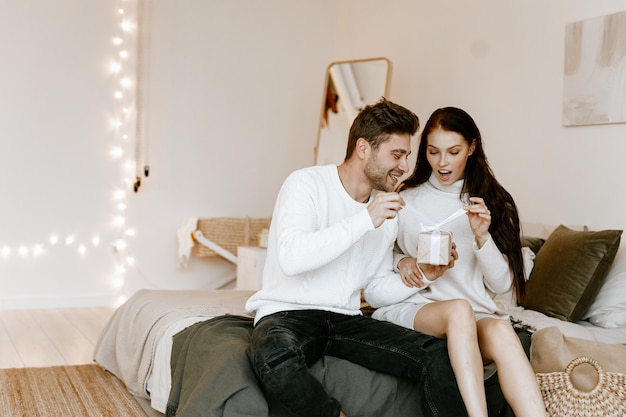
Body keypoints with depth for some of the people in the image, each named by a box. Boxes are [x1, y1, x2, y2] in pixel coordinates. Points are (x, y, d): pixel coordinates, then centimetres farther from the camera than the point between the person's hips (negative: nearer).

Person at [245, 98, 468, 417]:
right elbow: (291, 258, -26)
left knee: (437, 355, -18)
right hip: (286, 315, -5)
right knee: (275, 357, -39)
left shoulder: (387, 208, 12)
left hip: (346, 319, 5)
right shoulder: (307, 184, -9)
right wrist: (365, 220, -24)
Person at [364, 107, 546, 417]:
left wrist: (482, 236, -9)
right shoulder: (405, 199, 11)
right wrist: (402, 261, -4)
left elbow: (502, 284, 8)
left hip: (477, 315, 1)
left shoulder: (494, 202, 13)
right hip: (412, 307, -1)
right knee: (460, 309, -36)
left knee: (501, 331, -35)